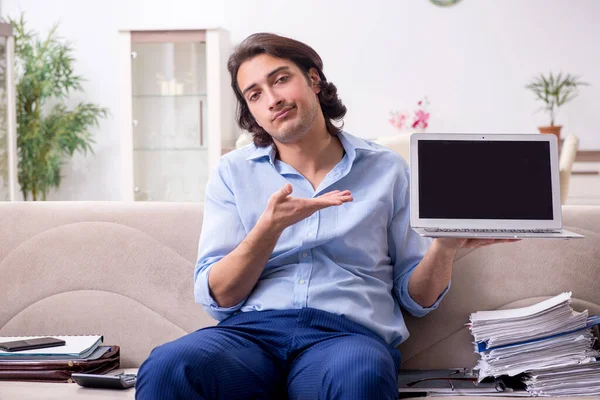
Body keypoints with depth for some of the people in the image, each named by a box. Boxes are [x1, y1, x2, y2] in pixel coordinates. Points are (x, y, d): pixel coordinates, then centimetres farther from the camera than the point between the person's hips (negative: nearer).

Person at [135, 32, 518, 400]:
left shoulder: (386, 170, 13)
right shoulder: (234, 172, 15)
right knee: (167, 368, -33)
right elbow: (218, 296, 5)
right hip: (251, 330, 1)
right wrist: (271, 226, -10)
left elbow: (416, 296, 14)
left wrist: (445, 245, -7)